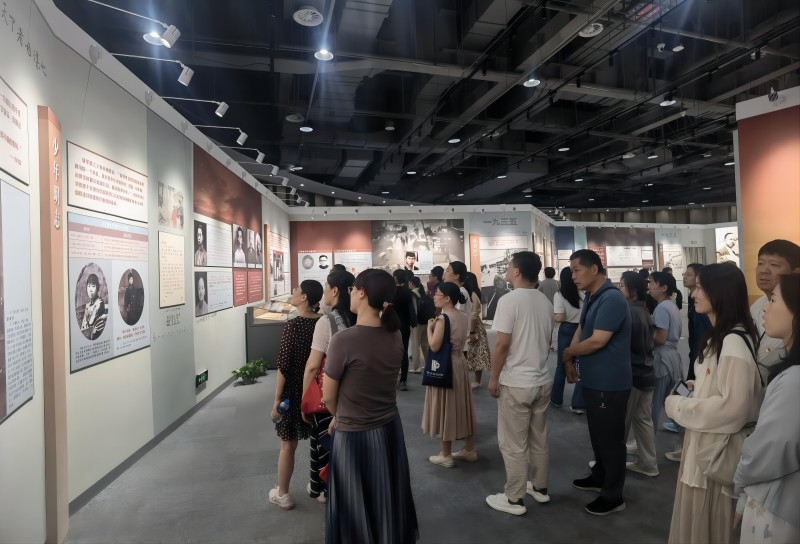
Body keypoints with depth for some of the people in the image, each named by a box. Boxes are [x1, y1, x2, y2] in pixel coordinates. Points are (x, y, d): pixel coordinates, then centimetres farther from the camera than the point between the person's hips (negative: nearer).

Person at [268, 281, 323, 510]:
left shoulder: (293, 325, -18)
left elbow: (284, 365, -17)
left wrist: (277, 399, -10)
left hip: (294, 391, -5)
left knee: (288, 445, 10)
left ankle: (282, 494, 24)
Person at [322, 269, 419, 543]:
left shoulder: (343, 340, -24)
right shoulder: (395, 335, -5)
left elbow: (328, 398, -11)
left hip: (354, 435, -5)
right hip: (390, 429, 6)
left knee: (356, 510, 17)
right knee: (389, 500, 25)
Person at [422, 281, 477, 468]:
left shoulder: (442, 319, -19)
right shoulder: (463, 317, 5)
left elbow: (434, 346, -23)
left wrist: (429, 327, -8)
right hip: (460, 364, 8)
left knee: (445, 408, 4)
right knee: (462, 406, 17)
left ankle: (446, 455, 15)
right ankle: (470, 450, 28)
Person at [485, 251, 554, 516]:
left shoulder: (509, 300, -17)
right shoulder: (546, 301, 5)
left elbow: (502, 344, -19)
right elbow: (547, 341, 14)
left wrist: (493, 378, -9)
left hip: (516, 383, -7)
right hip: (543, 379, 8)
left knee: (513, 444, 5)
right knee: (539, 439, 20)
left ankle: (514, 499, 16)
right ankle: (540, 488, 34)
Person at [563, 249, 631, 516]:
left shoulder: (612, 298, -22)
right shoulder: (591, 297, 9)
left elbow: (597, 341, -26)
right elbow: (580, 330, 14)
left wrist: (567, 353, -10)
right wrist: (570, 361, 0)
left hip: (610, 383, -9)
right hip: (593, 380, 9)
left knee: (611, 438, 4)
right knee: (597, 434, 23)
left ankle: (613, 496, 19)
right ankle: (599, 477, 40)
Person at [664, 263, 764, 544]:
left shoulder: (734, 342, -23)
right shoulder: (718, 336, 9)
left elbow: (733, 406, -26)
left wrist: (678, 407, -17)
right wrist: (697, 387, 7)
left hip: (718, 447, -9)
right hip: (705, 442, 9)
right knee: (695, 517, 21)